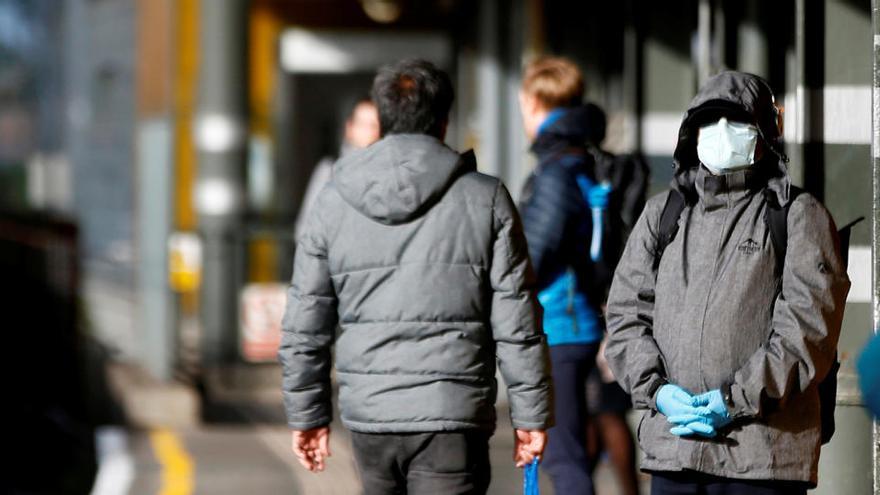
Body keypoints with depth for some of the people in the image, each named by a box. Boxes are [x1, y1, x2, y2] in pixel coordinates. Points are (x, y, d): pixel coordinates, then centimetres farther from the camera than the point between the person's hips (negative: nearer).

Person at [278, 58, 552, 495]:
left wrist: (307, 414, 14)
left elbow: (304, 327, 6)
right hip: (453, 414, -3)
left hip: (368, 413, 3)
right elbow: (517, 323, -4)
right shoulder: (485, 199, -2)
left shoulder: (334, 202, 4)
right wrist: (531, 414, 3)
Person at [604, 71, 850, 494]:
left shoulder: (798, 217, 2)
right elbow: (626, 312, 11)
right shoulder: (662, 214, 16)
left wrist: (738, 399, -15)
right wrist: (656, 388, -6)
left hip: (766, 450, -4)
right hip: (672, 445, 4)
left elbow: (808, 326, -7)